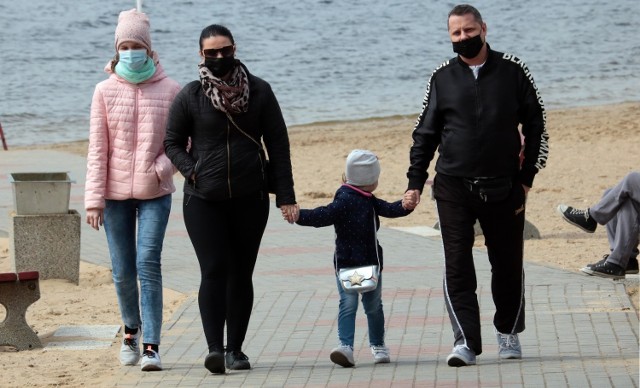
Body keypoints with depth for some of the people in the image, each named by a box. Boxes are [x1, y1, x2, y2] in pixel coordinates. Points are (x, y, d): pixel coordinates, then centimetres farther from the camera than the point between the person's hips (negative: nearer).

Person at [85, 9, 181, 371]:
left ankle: (152, 346, -12)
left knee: (149, 265, -12)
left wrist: (164, 165, -13)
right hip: (116, 193, 1)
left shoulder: (170, 89, 0)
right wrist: (94, 199, -4)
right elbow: (97, 149, 1)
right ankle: (132, 329, 33)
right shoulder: (105, 91, 2)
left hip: (155, 193, -1)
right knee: (123, 271, 7)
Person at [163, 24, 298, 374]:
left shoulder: (258, 91, 2)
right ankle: (215, 348, -15)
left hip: (250, 198, 2)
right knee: (213, 271, -11)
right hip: (203, 200, -2)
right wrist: (191, 172, -6)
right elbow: (172, 142, 11)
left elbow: (277, 143, 4)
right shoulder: (190, 96, 0)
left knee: (241, 274, 7)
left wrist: (285, 196, 0)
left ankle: (235, 348, 16)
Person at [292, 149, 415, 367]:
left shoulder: (369, 201, 12)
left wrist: (404, 206, -4)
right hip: (346, 263, -8)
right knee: (348, 304, -16)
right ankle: (346, 346, -23)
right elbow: (324, 216, -23)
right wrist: (300, 216, -37)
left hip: (371, 263, 8)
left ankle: (378, 345, 30)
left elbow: (388, 209, 16)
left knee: (373, 306, 16)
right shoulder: (345, 200, -16)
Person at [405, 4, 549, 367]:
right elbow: (425, 133, 10)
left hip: (504, 188, 0)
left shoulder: (513, 71, 2)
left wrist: (526, 178, 1)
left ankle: (509, 333, 28)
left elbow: (537, 127, 6)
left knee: (508, 265, 9)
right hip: (453, 188, 0)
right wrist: (415, 182, 3)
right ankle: (466, 342, -8)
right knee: (457, 268, -8)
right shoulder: (442, 78, 5)